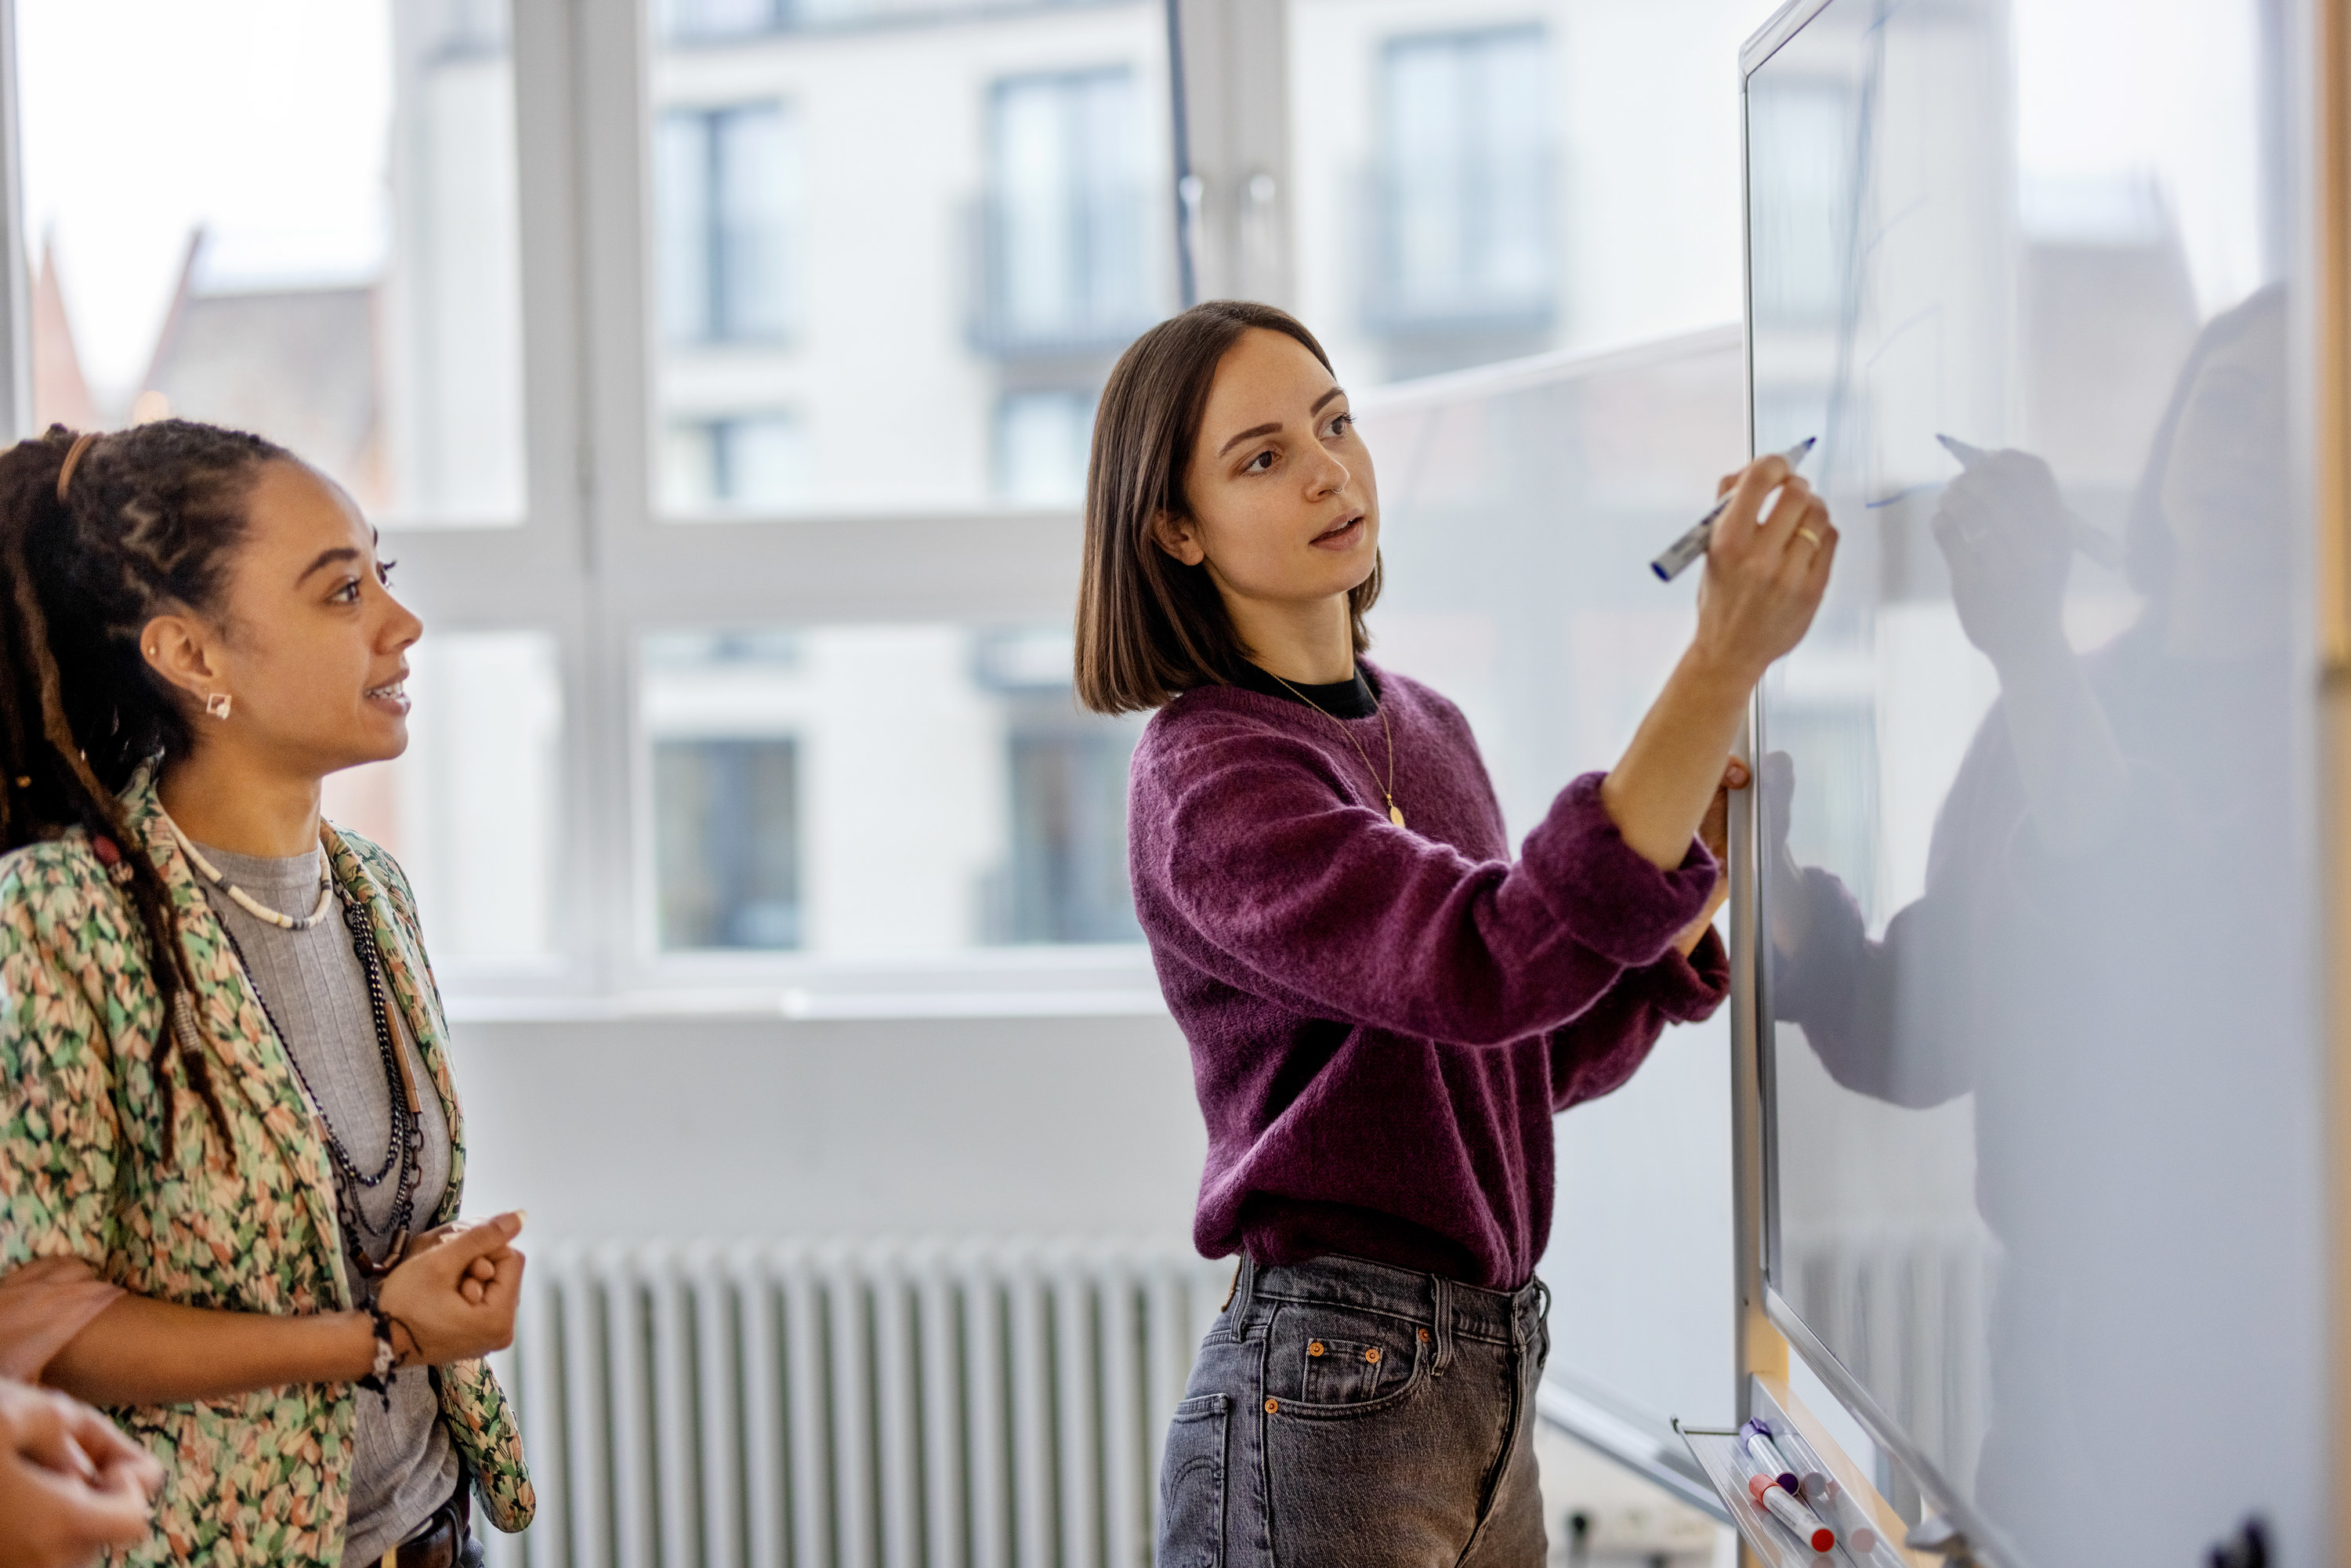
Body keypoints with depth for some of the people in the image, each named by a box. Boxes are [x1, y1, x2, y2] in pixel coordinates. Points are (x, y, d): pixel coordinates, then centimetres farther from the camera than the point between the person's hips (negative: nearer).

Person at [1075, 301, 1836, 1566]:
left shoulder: (1423, 728, 11)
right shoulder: (1207, 780, -15)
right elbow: (1497, 965, -30)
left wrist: (1681, 894, -1)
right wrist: (1723, 665, -34)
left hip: (1492, 1373, 8)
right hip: (1324, 1406, -8)